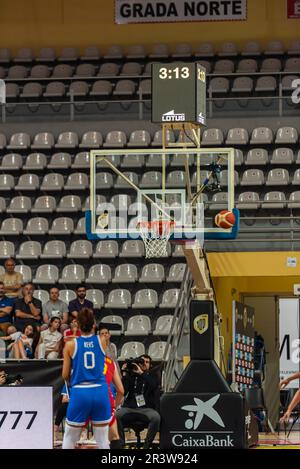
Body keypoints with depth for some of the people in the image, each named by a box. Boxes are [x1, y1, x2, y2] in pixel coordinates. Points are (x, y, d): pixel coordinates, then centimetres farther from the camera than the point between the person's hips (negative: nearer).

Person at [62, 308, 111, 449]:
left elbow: (65, 375, 2)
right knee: (102, 439, 8)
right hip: (100, 391, 1)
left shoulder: (71, 345, -2)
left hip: (79, 392, -1)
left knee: (69, 438, 11)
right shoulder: (101, 342, 2)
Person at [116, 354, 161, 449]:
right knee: (116, 416, -32)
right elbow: (123, 392, 2)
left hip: (146, 409, 0)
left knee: (156, 417, -34)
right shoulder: (131, 375, 14)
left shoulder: (152, 377, 15)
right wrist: (124, 375, -4)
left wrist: (141, 373, -15)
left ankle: (147, 445, -25)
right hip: (129, 408, 0)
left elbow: (153, 386, -10)